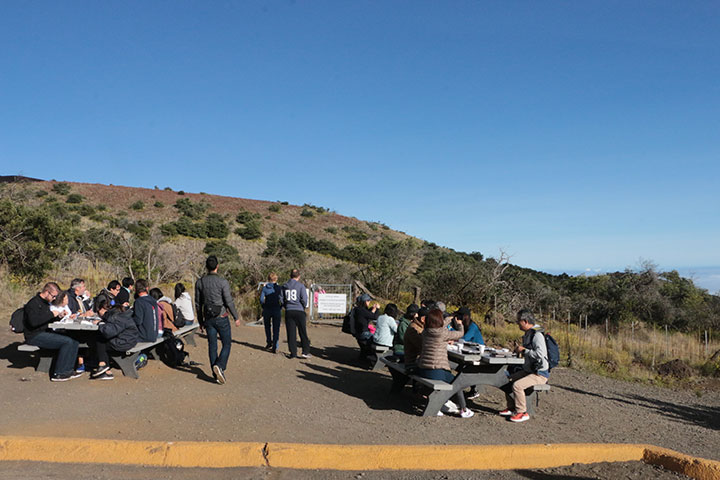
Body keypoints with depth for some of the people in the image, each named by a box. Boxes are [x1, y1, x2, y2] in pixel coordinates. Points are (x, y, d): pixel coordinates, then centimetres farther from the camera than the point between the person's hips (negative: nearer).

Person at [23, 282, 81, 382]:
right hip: (34, 336, -9)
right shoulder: (34, 303, -12)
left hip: (45, 333, 9)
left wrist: (58, 314, 6)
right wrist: (52, 314, -23)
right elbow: (33, 321, -27)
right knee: (67, 341, -25)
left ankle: (67, 370, -5)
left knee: (74, 341, -6)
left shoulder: (45, 302, 18)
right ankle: (57, 374, -18)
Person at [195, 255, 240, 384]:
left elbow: (198, 304, 7)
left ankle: (217, 375, 12)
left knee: (212, 346, 10)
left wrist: (200, 320, 17)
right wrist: (236, 317, 0)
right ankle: (219, 366, -15)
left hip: (208, 319, 4)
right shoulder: (223, 282, -12)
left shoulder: (199, 282, 2)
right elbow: (229, 302, -12)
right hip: (221, 318, -4)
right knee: (227, 344, 7)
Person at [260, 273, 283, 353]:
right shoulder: (278, 288, -4)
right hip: (276, 310, -1)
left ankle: (269, 343, 23)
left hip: (267, 310, 1)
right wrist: (280, 309, 9)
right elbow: (282, 300, -5)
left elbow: (261, 299, -3)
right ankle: (275, 347, -2)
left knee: (267, 327, 22)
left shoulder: (265, 287, -1)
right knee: (276, 329, 3)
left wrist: (264, 307, 13)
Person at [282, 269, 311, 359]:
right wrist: (304, 307, 8)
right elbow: (304, 299, -10)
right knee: (303, 332, 5)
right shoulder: (301, 286, -6)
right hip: (299, 311, -3)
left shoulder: (284, 286, 7)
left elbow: (282, 299, 10)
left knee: (291, 333, 5)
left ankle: (293, 353, 6)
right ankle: (305, 352, 4)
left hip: (288, 311, 3)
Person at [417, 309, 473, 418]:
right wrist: (459, 323, 19)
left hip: (422, 370, 7)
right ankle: (464, 410, 29)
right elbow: (460, 333, -1)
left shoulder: (425, 332, 5)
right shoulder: (443, 333, -16)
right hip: (435, 371, -7)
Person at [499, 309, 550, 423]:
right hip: (529, 370, 10)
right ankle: (512, 408, 17)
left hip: (540, 374, -10)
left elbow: (540, 354, -32)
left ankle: (522, 413, -11)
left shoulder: (537, 335, -20)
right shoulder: (528, 334, 11)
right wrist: (519, 350, 10)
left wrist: (524, 350, -20)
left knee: (517, 385, -26)